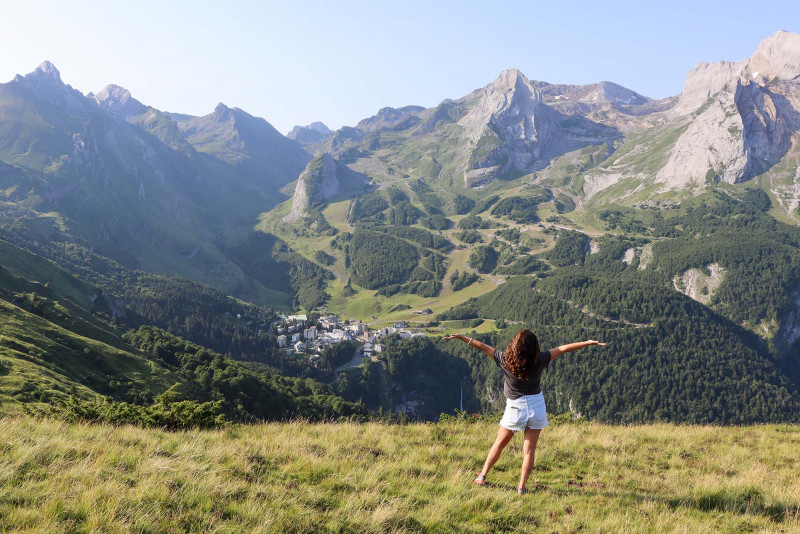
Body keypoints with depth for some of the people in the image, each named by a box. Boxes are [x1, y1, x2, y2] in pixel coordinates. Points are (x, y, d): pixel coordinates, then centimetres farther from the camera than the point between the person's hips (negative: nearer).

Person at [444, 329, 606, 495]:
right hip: (537, 406, 0)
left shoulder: (506, 359, -14)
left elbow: (483, 347, -7)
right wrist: (588, 343, 2)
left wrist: (461, 337, 1)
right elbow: (563, 348, -6)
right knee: (529, 449, 8)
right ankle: (522, 487, 10)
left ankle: (482, 476, 21)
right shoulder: (539, 360, -12)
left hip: (515, 407, 0)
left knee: (499, 443, 17)